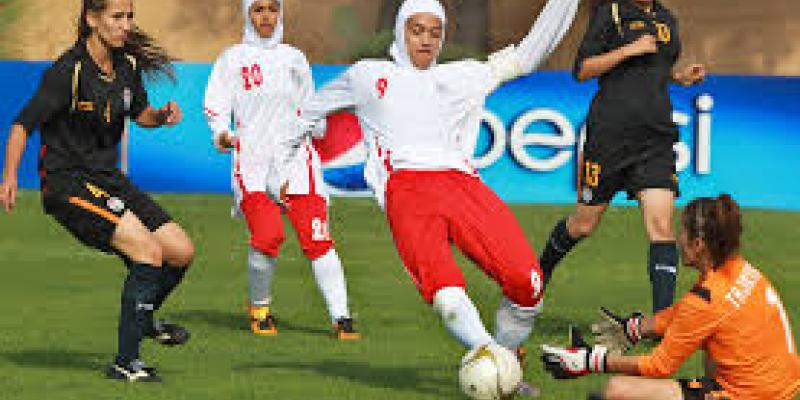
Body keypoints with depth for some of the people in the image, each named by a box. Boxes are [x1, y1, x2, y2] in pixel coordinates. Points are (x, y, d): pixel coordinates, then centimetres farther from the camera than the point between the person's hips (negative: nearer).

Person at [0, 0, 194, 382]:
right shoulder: (69, 71, -18)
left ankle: (143, 316, 32)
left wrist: (162, 116, -2)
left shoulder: (128, 65, 4)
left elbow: (139, 113, 20)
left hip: (107, 178, 8)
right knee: (149, 251, -21)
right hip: (67, 182, -8)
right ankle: (125, 361, -15)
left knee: (181, 252, 2)